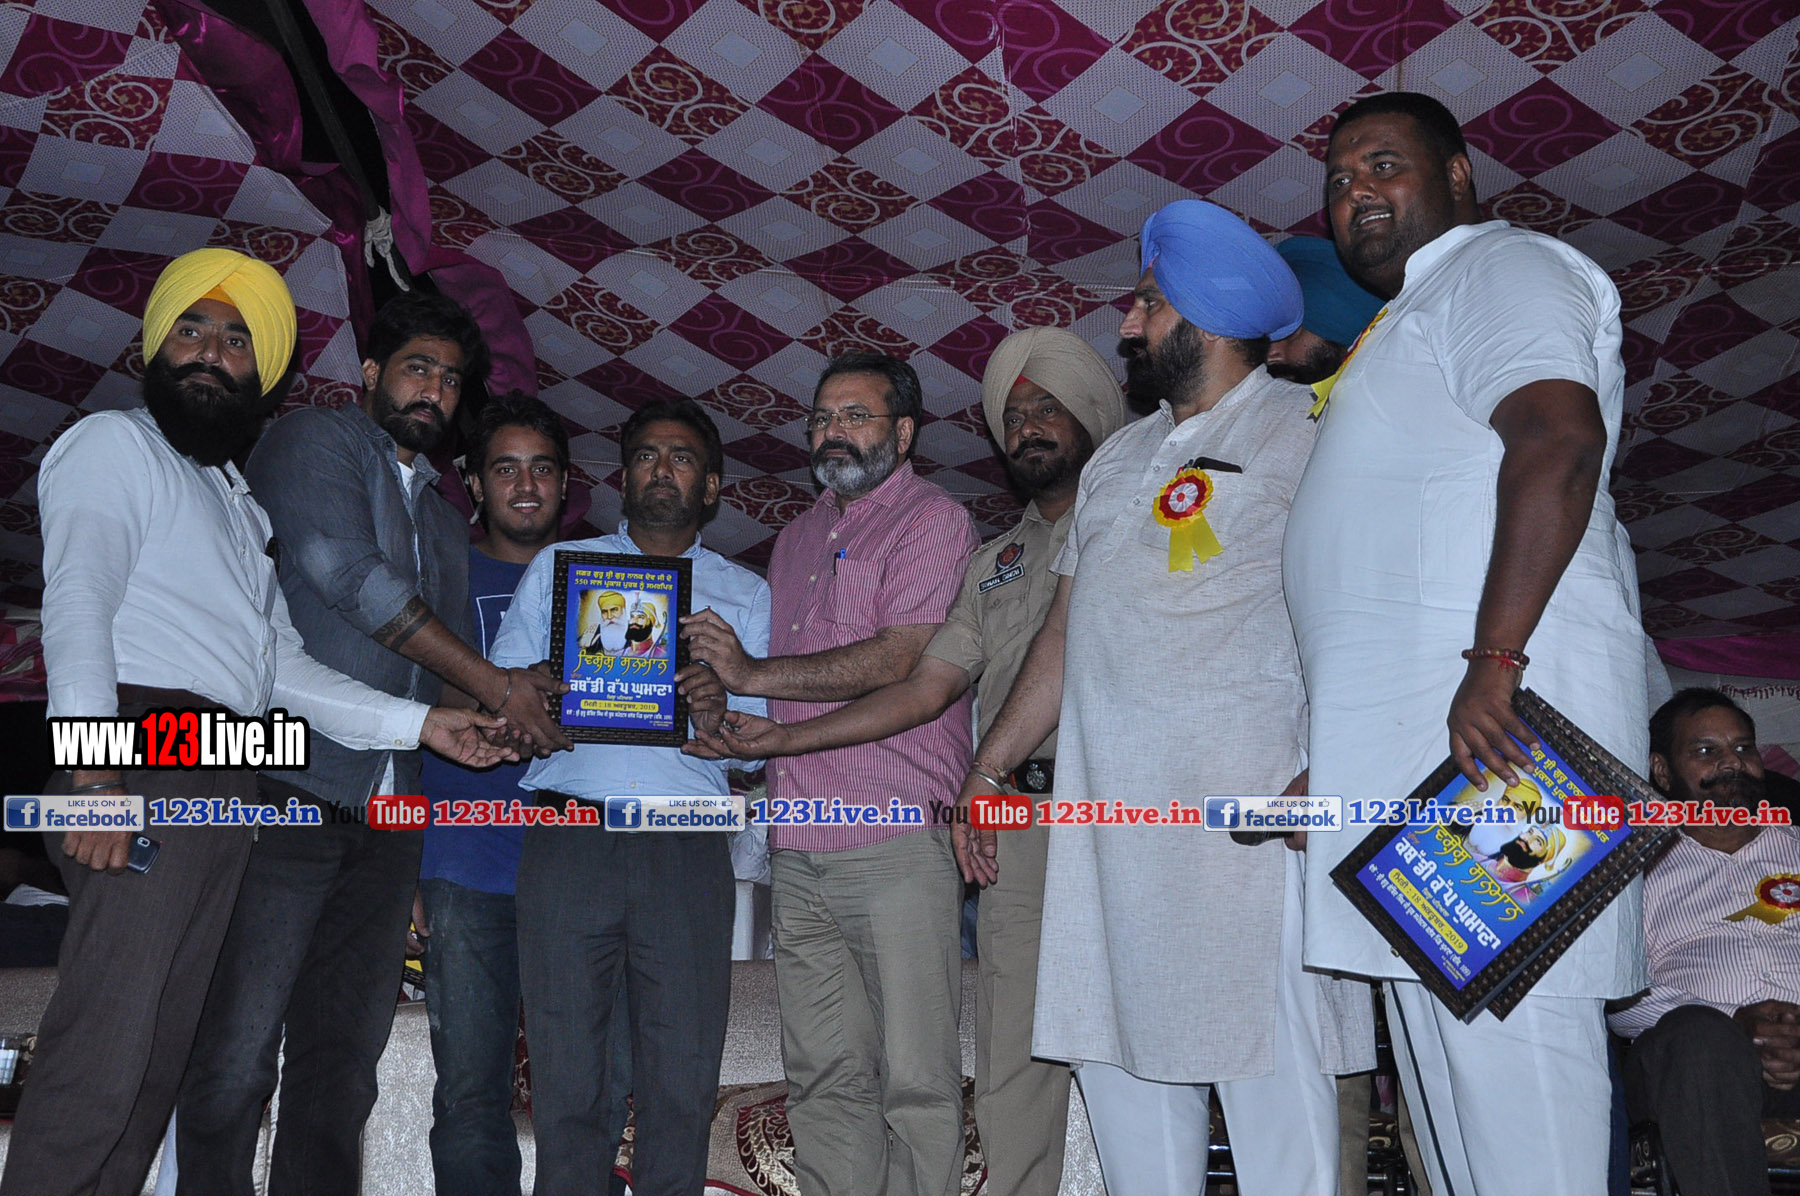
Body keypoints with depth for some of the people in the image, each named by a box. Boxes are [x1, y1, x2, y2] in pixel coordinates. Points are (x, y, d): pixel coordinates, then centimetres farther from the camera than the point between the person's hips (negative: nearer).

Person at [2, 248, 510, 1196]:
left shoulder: (239, 505, 29)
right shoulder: (116, 444, 6)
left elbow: (284, 669, 20)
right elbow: (77, 603, -10)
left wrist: (420, 722, 10)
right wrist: (93, 772, -22)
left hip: (223, 787, 8)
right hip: (143, 756, -8)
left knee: (162, 1051, 5)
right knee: (106, 1046, -14)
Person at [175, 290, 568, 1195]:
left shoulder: (442, 517, 25)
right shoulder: (314, 441, 4)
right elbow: (345, 571, -12)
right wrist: (494, 686, -11)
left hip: (388, 814, 7)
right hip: (291, 789, -6)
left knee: (344, 1060, 7)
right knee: (238, 1052, -7)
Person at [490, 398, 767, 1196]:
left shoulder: (746, 593, 16)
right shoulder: (559, 566, 16)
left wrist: (719, 717, -12)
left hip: (686, 853, 0)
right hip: (568, 840, 0)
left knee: (681, 1081, -1)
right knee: (565, 1075, 0)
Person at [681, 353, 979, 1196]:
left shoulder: (933, 519, -1)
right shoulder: (796, 539, 23)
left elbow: (897, 660, -13)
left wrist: (753, 675, -8)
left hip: (897, 843, -6)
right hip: (799, 851, 7)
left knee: (914, 1077, -3)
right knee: (823, 1077, 7)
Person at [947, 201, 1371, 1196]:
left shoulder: (1300, 431, 0)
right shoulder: (1116, 461, 23)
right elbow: (1065, 630, 23)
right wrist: (990, 766, 19)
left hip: (1246, 809, -7)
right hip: (1107, 809, 7)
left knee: (1269, 1067, -5)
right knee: (1118, 1058, 8)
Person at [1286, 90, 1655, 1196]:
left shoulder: (1497, 268, 0)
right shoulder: (1416, 317, 31)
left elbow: (1558, 443, -18)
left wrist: (1494, 662, -25)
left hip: (1492, 703, -11)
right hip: (1416, 726, 11)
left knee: (1501, 1014, -12)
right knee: (1444, 1016, 9)